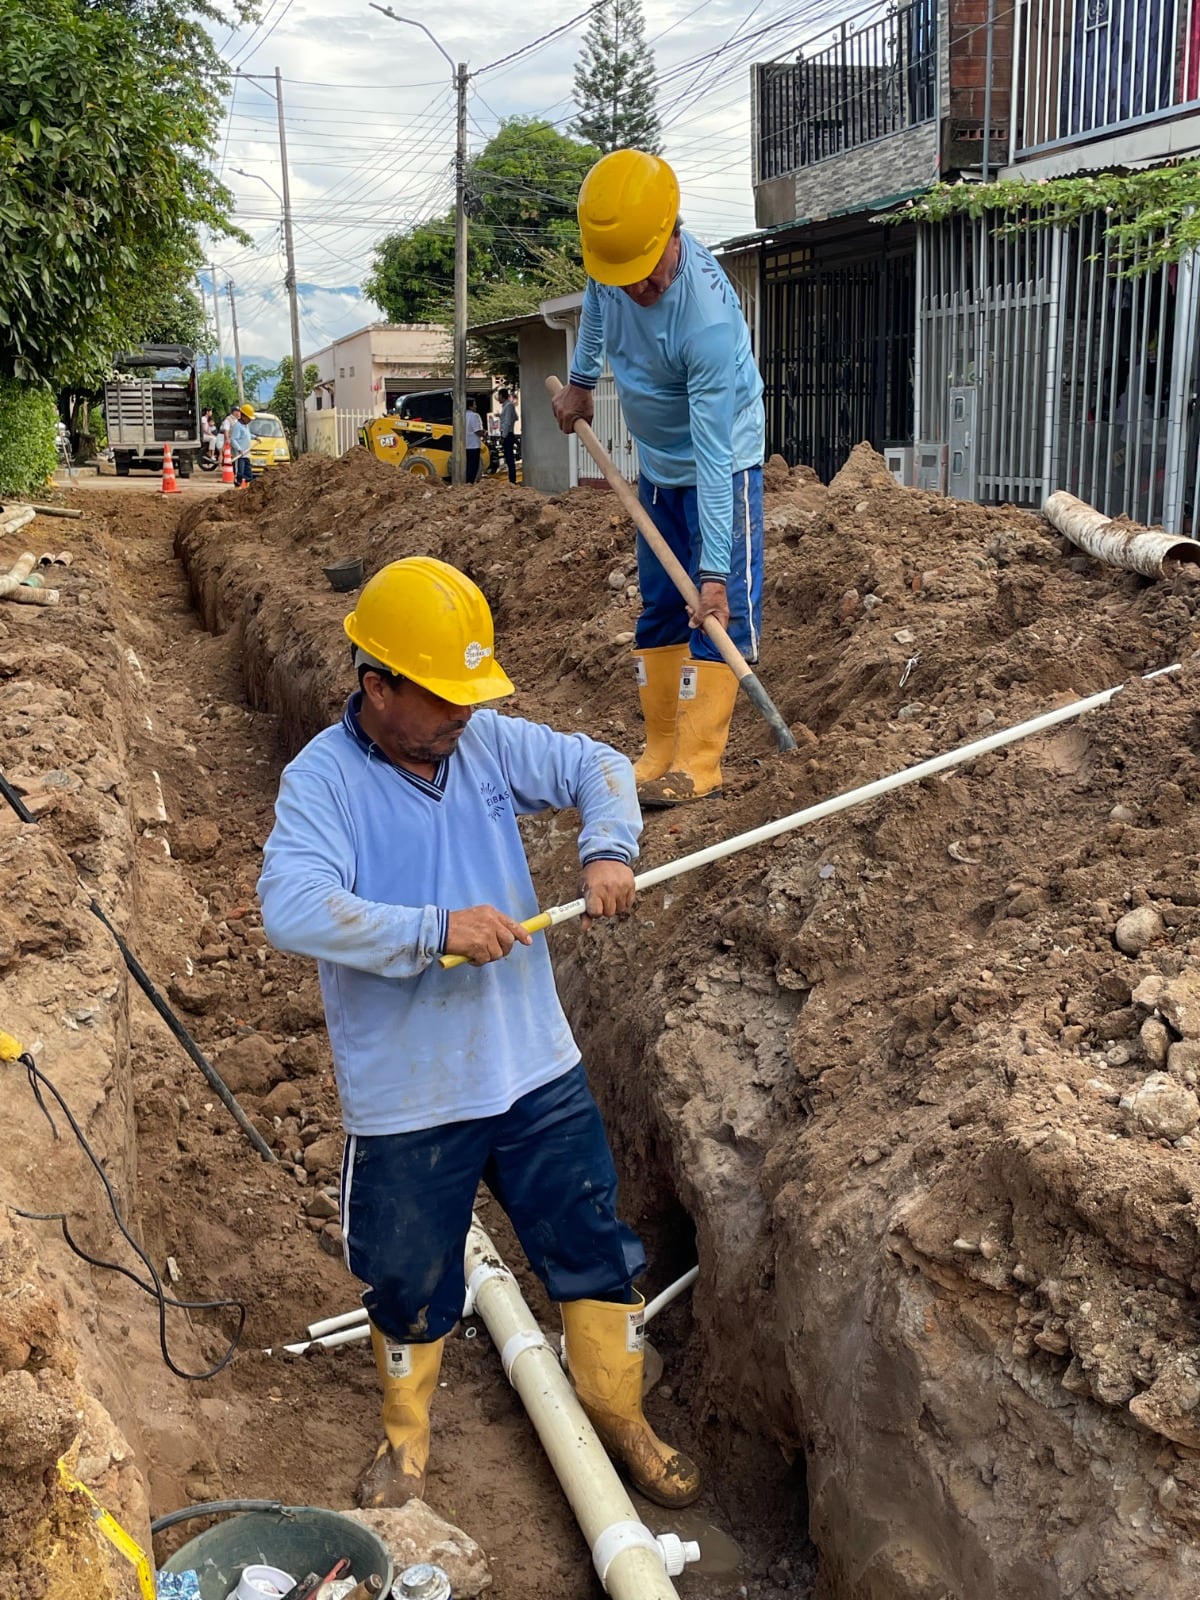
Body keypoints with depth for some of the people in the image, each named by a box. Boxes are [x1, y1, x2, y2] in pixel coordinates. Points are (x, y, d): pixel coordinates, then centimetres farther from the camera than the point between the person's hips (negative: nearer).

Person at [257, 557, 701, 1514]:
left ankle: (619, 1414, 40)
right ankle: (407, 1436, 45)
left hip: (538, 1073, 4)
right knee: (410, 1282, 16)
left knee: (597, 1253, 15)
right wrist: (438, 929, -35)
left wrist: (609, 850, -12)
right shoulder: (322, 780, -16)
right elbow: (291, 907, -31)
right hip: (409, 1101, -4)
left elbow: (597, 767, 9)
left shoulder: (486, 743, -1)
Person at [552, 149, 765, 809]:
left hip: (723, 464, -7)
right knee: (658, 609, 8)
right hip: (656, 464, 7)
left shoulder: (708, 320, -35)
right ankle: (659, 754, 15)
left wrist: (715, 571, -35)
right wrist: (580, 379, 19)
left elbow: (714, 456, -35)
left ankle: (698, 765, -12)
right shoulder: (615, 258, -16)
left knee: (720, 610, -13)